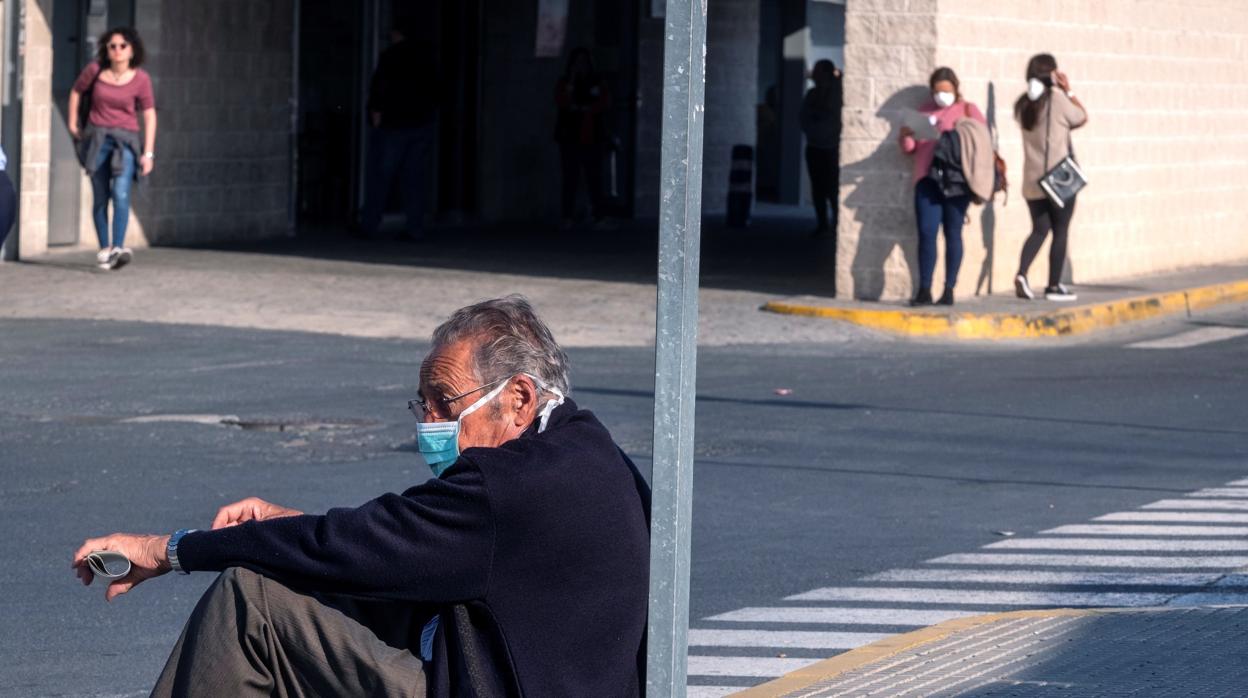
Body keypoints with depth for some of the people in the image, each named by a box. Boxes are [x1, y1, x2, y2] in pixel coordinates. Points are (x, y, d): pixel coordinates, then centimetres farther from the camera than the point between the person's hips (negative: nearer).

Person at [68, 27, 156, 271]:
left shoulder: (141, 79, -7)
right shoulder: (95, 70, -3)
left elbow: (149, 115, -2)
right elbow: (76, 91, 17)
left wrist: (148, 153, -5)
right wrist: (73, 123, 16)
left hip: (125, 140, -2)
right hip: (97, 138, 2)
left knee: (121, 194, -20)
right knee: (100, 198, 3)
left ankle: (118, 248, -28)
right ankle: (104, 249, 14)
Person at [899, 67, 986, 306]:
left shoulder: (968, 110, 8)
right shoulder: (924, 111, 17)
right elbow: (910, 148, 18)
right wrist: (906, 136, -3)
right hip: (928, 179, 2)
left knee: (953, 234, -1)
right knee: (926, 233, -7)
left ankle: (949, 289, 2)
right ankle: (924, 290, -8)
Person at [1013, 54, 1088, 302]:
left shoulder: (1023, 104, 6)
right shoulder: (1057, 99, -12)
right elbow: (1082, 118, 3)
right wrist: (1068, 90, 7)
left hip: (1033, 181, 5)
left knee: (1039, 229, 12)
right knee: (1060, 231, 6)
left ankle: (1021, 273, -9)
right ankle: (1054, 286, 8)